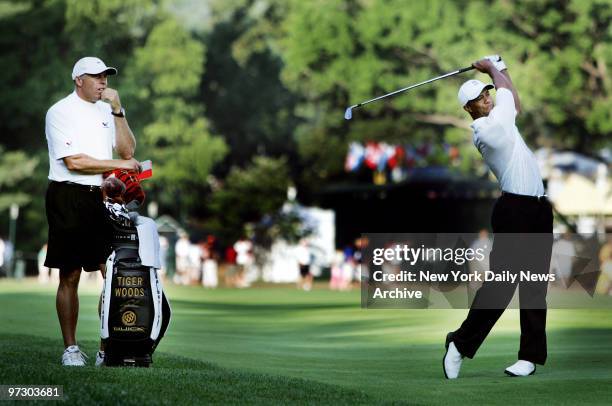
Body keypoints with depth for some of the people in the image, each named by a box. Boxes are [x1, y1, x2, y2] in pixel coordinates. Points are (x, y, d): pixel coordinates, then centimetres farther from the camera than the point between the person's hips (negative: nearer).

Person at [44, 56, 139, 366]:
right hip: (69, 198, -5)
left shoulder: (106, 110, 15)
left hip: (102, 198, 5)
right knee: (70, 276, 0)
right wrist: (120, 164, -7)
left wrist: (117, 110, -2)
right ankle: (70, 348, 7)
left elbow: (127, 150, 7)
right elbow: (74, 161, -13)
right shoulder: (61, 112, -4)